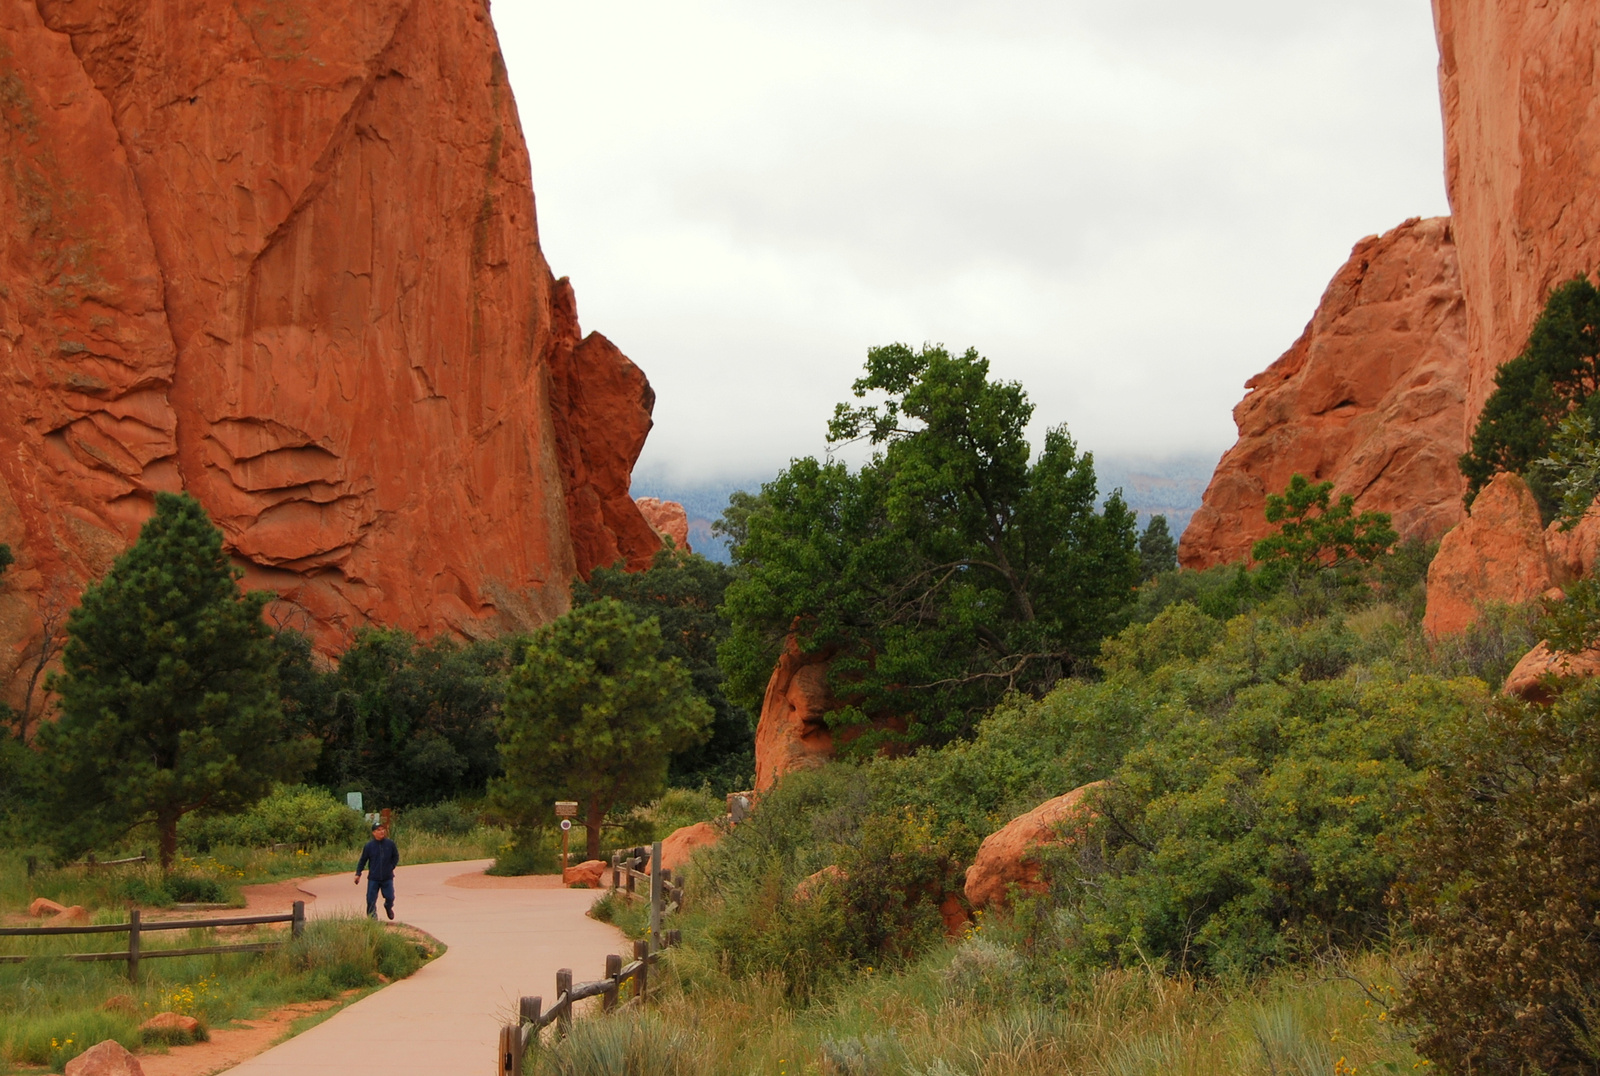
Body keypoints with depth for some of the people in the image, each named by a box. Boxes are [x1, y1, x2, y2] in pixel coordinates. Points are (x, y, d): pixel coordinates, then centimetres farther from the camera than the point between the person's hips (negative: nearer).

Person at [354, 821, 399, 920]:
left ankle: (388, 907, 36)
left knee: (390, 897, 1)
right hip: (373, 878, -1)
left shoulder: (390, 844, -1)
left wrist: (392, 866, 5)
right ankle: (372, 917, 12)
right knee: (371, 900, -3)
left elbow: (396, 856, 15)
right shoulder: (369, 846, -5)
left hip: (387, 878, 1)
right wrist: (358, 874, 1)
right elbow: (362, 860, 4)